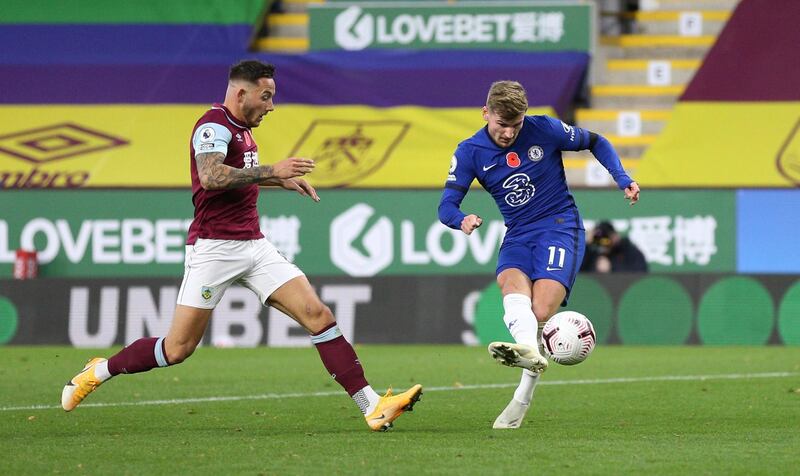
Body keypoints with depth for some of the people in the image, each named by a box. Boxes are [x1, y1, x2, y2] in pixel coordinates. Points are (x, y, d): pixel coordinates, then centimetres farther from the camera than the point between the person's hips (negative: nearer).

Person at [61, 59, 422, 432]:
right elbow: (210, 177, -31)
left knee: (318, 314, -7)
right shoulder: (214, 125, -12)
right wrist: (271, 170, -30)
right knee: (178, 348, -4)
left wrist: (283, 180, 28)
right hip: (214, 247, -8)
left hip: (254, 245, 8)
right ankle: (99, 371, 19)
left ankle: (372, 407, -10)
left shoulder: (240, 128, 16)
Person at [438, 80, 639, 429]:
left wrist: (622, 179, -4)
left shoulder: (544, 130, -6)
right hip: (517, 237, 2)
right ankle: (529, 349, -63)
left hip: (560, 228, -2)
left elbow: (595, 142, 10)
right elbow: (446, 205, -7)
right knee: (511, 283, -33)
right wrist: (462, 220, -31)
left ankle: (523, 398, -16)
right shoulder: (470, 152, -2)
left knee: (540, 314, -21)